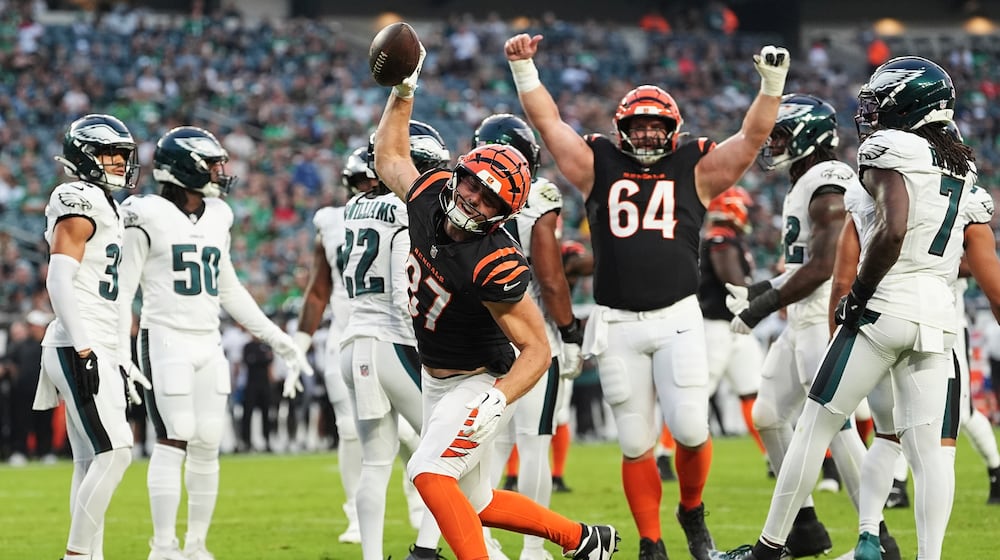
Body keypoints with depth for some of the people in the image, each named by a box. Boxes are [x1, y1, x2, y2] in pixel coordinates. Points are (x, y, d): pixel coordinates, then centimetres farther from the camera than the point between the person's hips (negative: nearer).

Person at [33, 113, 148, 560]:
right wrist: (83, 350, -24)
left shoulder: (105, 206, 21)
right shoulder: (79, 201, -9)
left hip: (97, 349, 10)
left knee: (91, 463, 7)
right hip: (79, 349, -10)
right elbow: (60, 281, -18)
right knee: (114, 451, -15)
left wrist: (118, 360, 22)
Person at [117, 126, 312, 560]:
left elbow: (230, 291, 22)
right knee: (174, 441, -11)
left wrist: (276, 338, 20)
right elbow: (123, 291, -6)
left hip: (209, 343, 6)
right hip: (166, 339, -6)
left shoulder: (216, 218, 12)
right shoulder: (148, 217, -8)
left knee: (208, 445, 4)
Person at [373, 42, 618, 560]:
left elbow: (538, 350, -25)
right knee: (475, 503, 16)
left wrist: (499, 399, -37)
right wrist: (402, 92, 7)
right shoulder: (429, 196, -10)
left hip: (479, 383, -8)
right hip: (436, 380, 8)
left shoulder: (497, 266, -30)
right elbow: (389, 158, 12)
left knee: (429, 472, -26)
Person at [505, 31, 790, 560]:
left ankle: (692, 511, 19)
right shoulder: (598, 166, 8)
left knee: (690, 430, -9)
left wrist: (772, 84, -11)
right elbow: (549, 122, 6)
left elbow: (752, 136, 1)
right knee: (636, 444, 2)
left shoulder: (695, 170, 7)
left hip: (677, 318, -1)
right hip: (616, 324, 1)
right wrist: (524, 69, -3)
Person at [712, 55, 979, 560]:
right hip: (938, 313, 7)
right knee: (927, 447, 2)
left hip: (885, 308, -7)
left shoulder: (892, 150, -7)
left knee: (816, 425, 3)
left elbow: (892, 232, -22)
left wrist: (857, 296, -13)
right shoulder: (960, 166, 17)